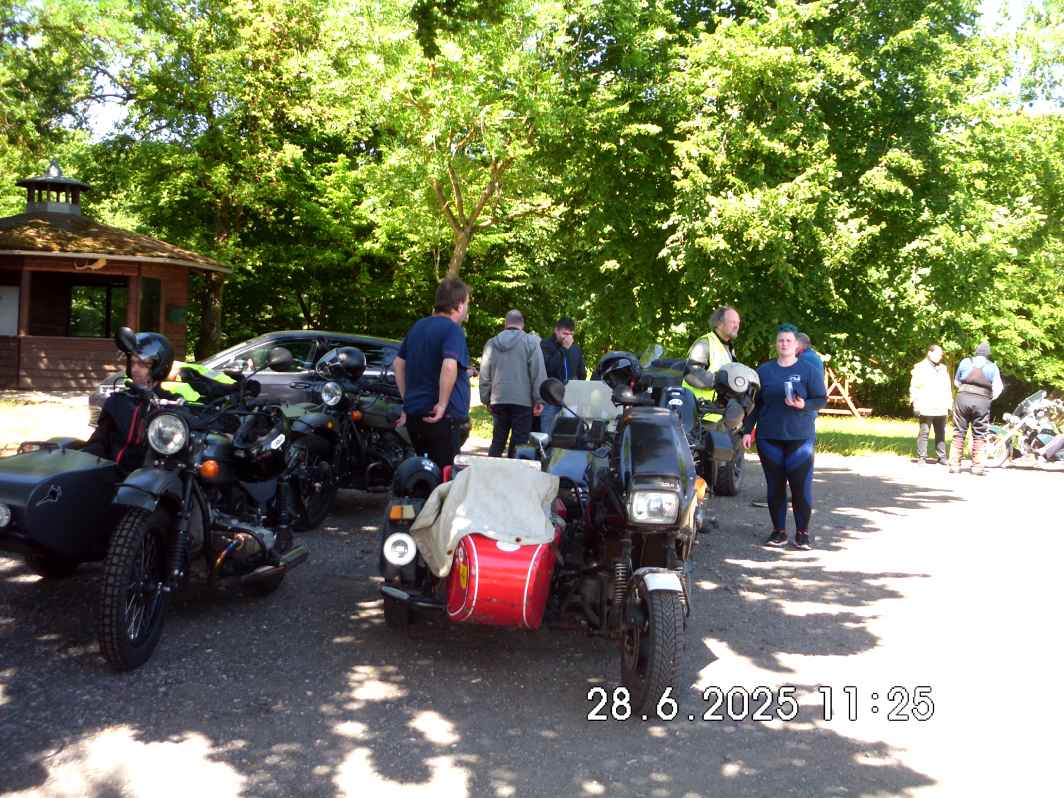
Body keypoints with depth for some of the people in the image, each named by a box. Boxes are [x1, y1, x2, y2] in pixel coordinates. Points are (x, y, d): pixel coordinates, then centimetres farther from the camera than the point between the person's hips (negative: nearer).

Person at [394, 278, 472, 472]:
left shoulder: (417, 326, 14)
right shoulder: (453, 329, -12)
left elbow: (398, 364, 19)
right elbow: (449, 366, -29)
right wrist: (442, 405, -22)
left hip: (414, 414, 8)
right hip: (444, 418, -8)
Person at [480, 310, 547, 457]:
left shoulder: (491, 344, 9)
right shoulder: (530, 341, -3)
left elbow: (484, 375, 12)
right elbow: (538, 373, -7)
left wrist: (486, 399, 20)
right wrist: (539, 400, -4)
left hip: (498, 400, 4)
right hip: (522, 400, -4)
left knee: (497, 441, 12)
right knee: (518, 443, -1)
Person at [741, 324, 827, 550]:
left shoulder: (809, 370, 3)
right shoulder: (764, 370, 10)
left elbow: (821, 399, 1)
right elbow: (754, 403, 12)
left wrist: (804, 405, -19)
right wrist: (748, 431, 7)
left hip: (800, 438, -2)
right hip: (769, 438, 2)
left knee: (801, 486, -4)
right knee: (775, 486, 4)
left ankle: (802, 533, 8)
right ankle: (779, 531, 15)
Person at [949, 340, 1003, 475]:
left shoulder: (965, 362, 11)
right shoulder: (992, 367, 8)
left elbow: (956, 382, 19)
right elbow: (997, 388, 2)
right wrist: (991, 397, 19)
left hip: (963, 398, 1)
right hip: (982, 400, -1)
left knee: (959, 433, 5)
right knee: (979, 435, 5)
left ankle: (954, 464, 2)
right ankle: (977, 466, 2)